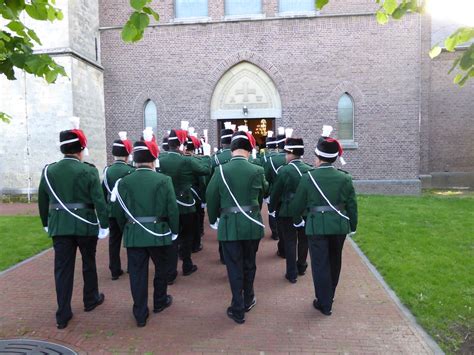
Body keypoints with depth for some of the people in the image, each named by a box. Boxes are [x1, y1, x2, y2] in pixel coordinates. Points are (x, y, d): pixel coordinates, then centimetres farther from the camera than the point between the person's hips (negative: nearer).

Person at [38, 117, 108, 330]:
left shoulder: (48, 171, 1)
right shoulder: (88, 170, -12)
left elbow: (42, 201, 9)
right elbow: (99, 200, -14)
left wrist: (46, 224, 20)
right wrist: (104, 224, -6)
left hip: (59, 227, 3)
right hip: (85, 225, -3)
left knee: (62, 269, 8)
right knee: (89, 264, 17)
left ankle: (63, 315, 11)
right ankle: (91, 299, 35)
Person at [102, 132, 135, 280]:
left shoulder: (107, 170, -2)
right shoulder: (131, 171, -14)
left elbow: (103, 192, 4)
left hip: (112, 211, 3)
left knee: (114, 240, 10)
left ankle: (115, 270, 15)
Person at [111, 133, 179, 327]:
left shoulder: (124, 182, -4)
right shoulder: (163, 180, -11)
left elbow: (118, 211, 3)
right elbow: (173, 209, -9)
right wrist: (174, 230, 6)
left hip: (133, 235, 2)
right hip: (159, 234, -1)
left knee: (137, 273, 10)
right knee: (161, 268, 21)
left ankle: (140, 314, 17)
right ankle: (159, 302, 38)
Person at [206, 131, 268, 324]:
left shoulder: (220, 171, -9)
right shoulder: (257, 171, -8)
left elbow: (211, 198, -1)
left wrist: (214, 220, 15)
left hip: (229, 225, -1)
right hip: (252, 225, 2)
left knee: (234, 267, 9)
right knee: (249, 264, 20)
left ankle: (238, 309, 17)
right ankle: (248, 300, 37)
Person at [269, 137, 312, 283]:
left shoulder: (284, 170, -16)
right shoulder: (310, 170, -5)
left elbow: (276, 193, -10)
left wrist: (272, 209, 3)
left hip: (287, 212, -4)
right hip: (307, 211, 4)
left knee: (290, 242, 6)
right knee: (304, 240, 18)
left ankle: (292, 273, 12)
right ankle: (301, 267, 35)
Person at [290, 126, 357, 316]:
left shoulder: (308, 177, -9)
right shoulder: (345, 178, -3)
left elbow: (297, 204, 0)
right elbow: (352, 205, 2)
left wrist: (297, 220, 19)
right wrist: (353, 226, 15)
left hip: (317, 226, -3)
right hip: (339, 225, 3)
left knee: (320, 264, 7)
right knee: (334, 262, 20)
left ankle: (324, 303, 14)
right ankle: (329, 296, 37)